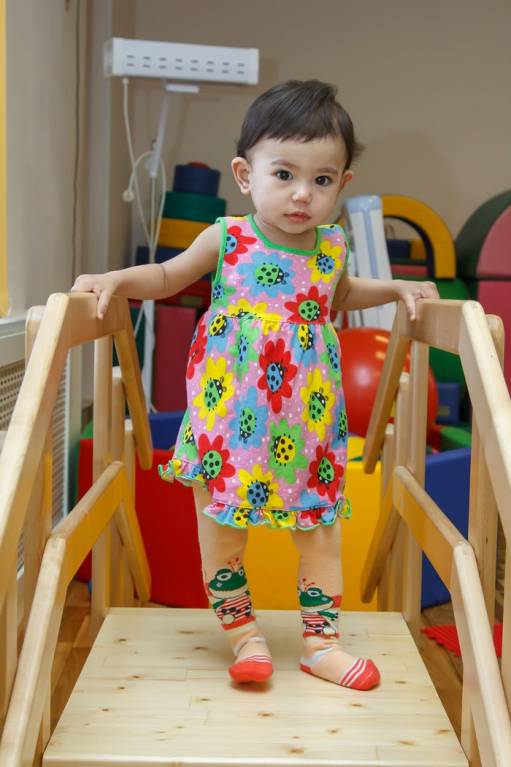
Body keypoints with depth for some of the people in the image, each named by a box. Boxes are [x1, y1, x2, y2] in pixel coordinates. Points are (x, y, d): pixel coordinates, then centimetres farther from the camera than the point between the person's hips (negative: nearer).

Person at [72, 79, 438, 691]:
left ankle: (321, 641, 25)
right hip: (228, 422, -2)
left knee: (320, 529, 9)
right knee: (220, 532, 6)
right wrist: (115, 280, -8)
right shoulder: (227, 240, -8)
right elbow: (167, 277, 8)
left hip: (305, 425, 2)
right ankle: (243, 634, 27)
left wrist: (396, 289, 13)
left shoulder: (332, 247, 0)